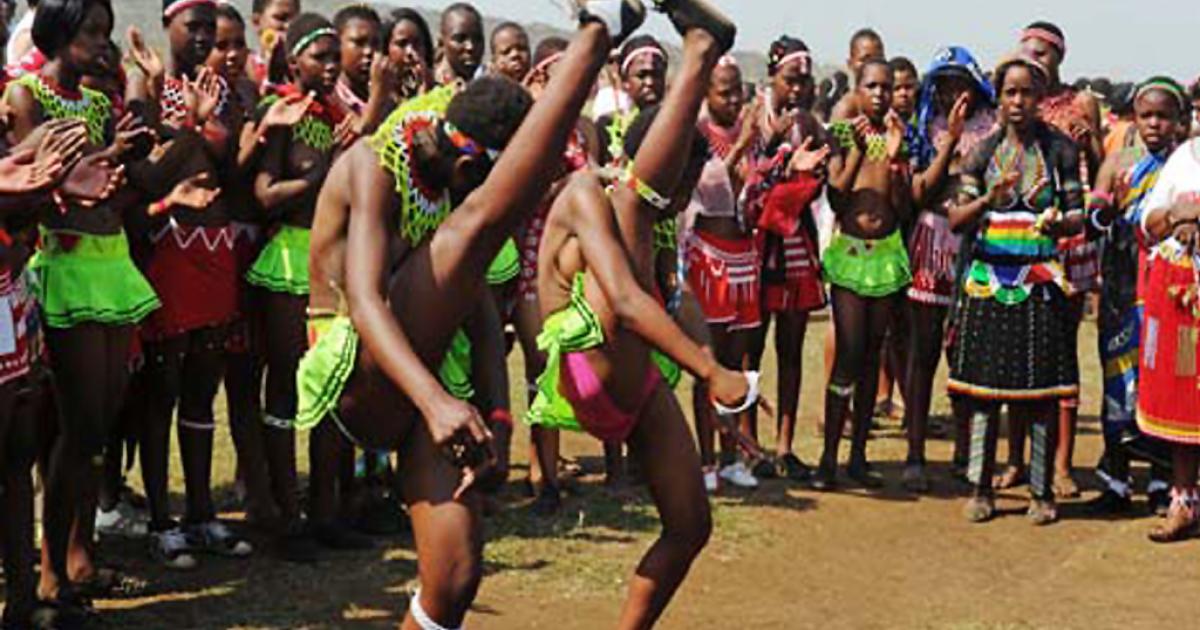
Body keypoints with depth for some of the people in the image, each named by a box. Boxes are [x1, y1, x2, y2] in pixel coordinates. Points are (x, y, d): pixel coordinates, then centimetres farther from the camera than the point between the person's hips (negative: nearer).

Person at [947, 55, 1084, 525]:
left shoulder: (1060, 148, 4)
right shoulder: (985, 150, 7)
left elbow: (1076, 217, 4)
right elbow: (956, 219, 4)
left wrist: (1057, 223, -17)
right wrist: (989, 199, -14)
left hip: (1041, 279, -1)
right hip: (989, 275, 1)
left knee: (1043, 388, 0)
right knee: (983, 384, 2)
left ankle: (1042, 491, 10)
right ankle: (981, 489, 12)